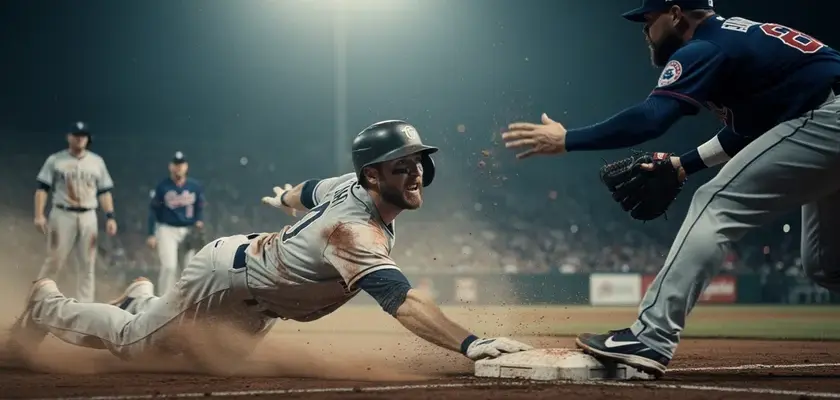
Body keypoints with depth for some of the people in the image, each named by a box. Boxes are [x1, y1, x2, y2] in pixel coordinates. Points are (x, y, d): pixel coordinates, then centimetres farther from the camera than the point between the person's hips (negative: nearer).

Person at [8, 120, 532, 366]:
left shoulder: (351, 184, -14)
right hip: (224, 279, -8)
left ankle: (143, 298, 44)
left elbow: (310, 190, 9)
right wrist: (471, 344, -67)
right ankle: (47, 305, 34)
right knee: (134, 341, 12)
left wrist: (285, 198, 33)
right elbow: (402, 300, -56)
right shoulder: (356, 230, -42)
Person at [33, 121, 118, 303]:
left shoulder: (97, 162, 11)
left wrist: (110, 216, 0)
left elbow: (104, 191, 11)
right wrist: (39, 215, -12)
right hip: (62, 215, -3)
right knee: (55, 260, -5)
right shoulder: (55, 160, 2)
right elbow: (42, 188, -1)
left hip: (88, 217, 3)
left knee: (88, 263, 2)